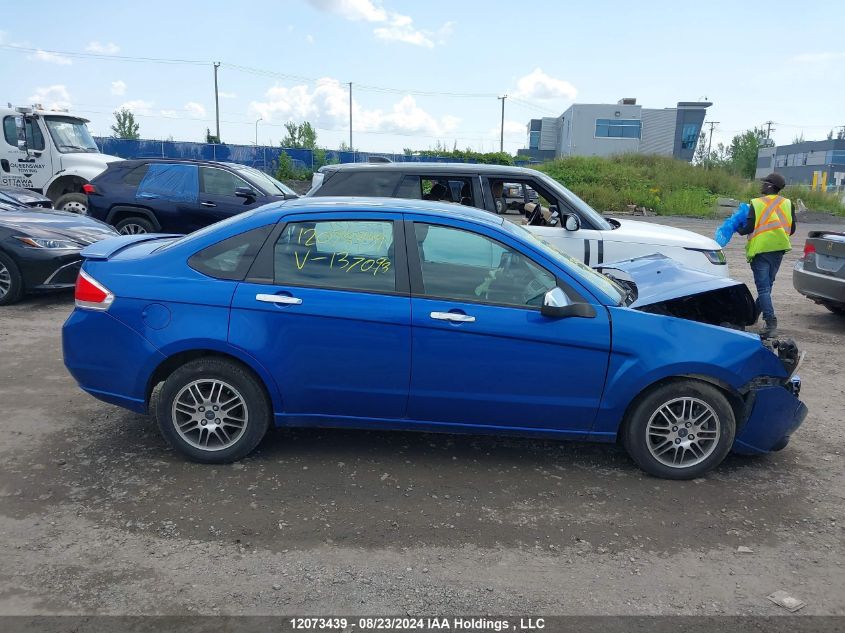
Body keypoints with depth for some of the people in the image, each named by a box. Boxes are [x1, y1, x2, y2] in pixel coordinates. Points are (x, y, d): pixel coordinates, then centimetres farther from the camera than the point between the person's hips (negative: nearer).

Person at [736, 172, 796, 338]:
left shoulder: (757, 204, -9)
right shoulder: (787, 204, 7)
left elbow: (749, 228, -12)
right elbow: (792, 229, 9)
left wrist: (738, 230, 9)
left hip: (760, 249, -5)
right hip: (778, 249, 5)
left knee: (763, 287, -6)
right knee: (768, 284, 18)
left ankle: (771, 322, -15)